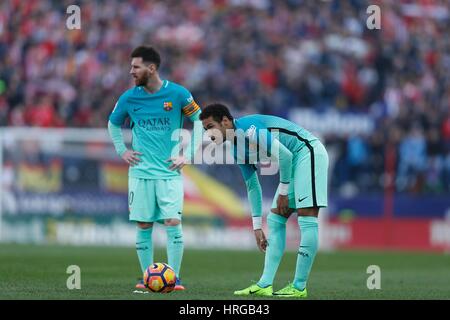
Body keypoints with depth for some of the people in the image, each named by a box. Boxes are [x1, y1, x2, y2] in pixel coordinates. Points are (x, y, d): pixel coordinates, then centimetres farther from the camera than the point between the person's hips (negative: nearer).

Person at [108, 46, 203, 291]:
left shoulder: (177, 94, -6)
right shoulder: (129, 98, 1)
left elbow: (199, 120, 6)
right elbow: (113, 124, 19)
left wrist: (189, 155, 0)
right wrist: (122, 151, 7)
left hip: (170, 172, -2)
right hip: (140, 172, 2)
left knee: (173, 222, -11)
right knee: (143, 225, 1)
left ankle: (173, 278, -4)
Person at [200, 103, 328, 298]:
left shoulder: (247, 129, -20)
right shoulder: (236, 148, 9)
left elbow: (285, 155, -23)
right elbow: (252, 186, 17)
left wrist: (283, 192, -12)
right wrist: (257, 226, 15)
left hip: (308, 152, -11)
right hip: (295, 160, 11)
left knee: (307, 219, -13)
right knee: (275, 221, 7)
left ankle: (299, 288, -14)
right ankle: (264, 285, 6)